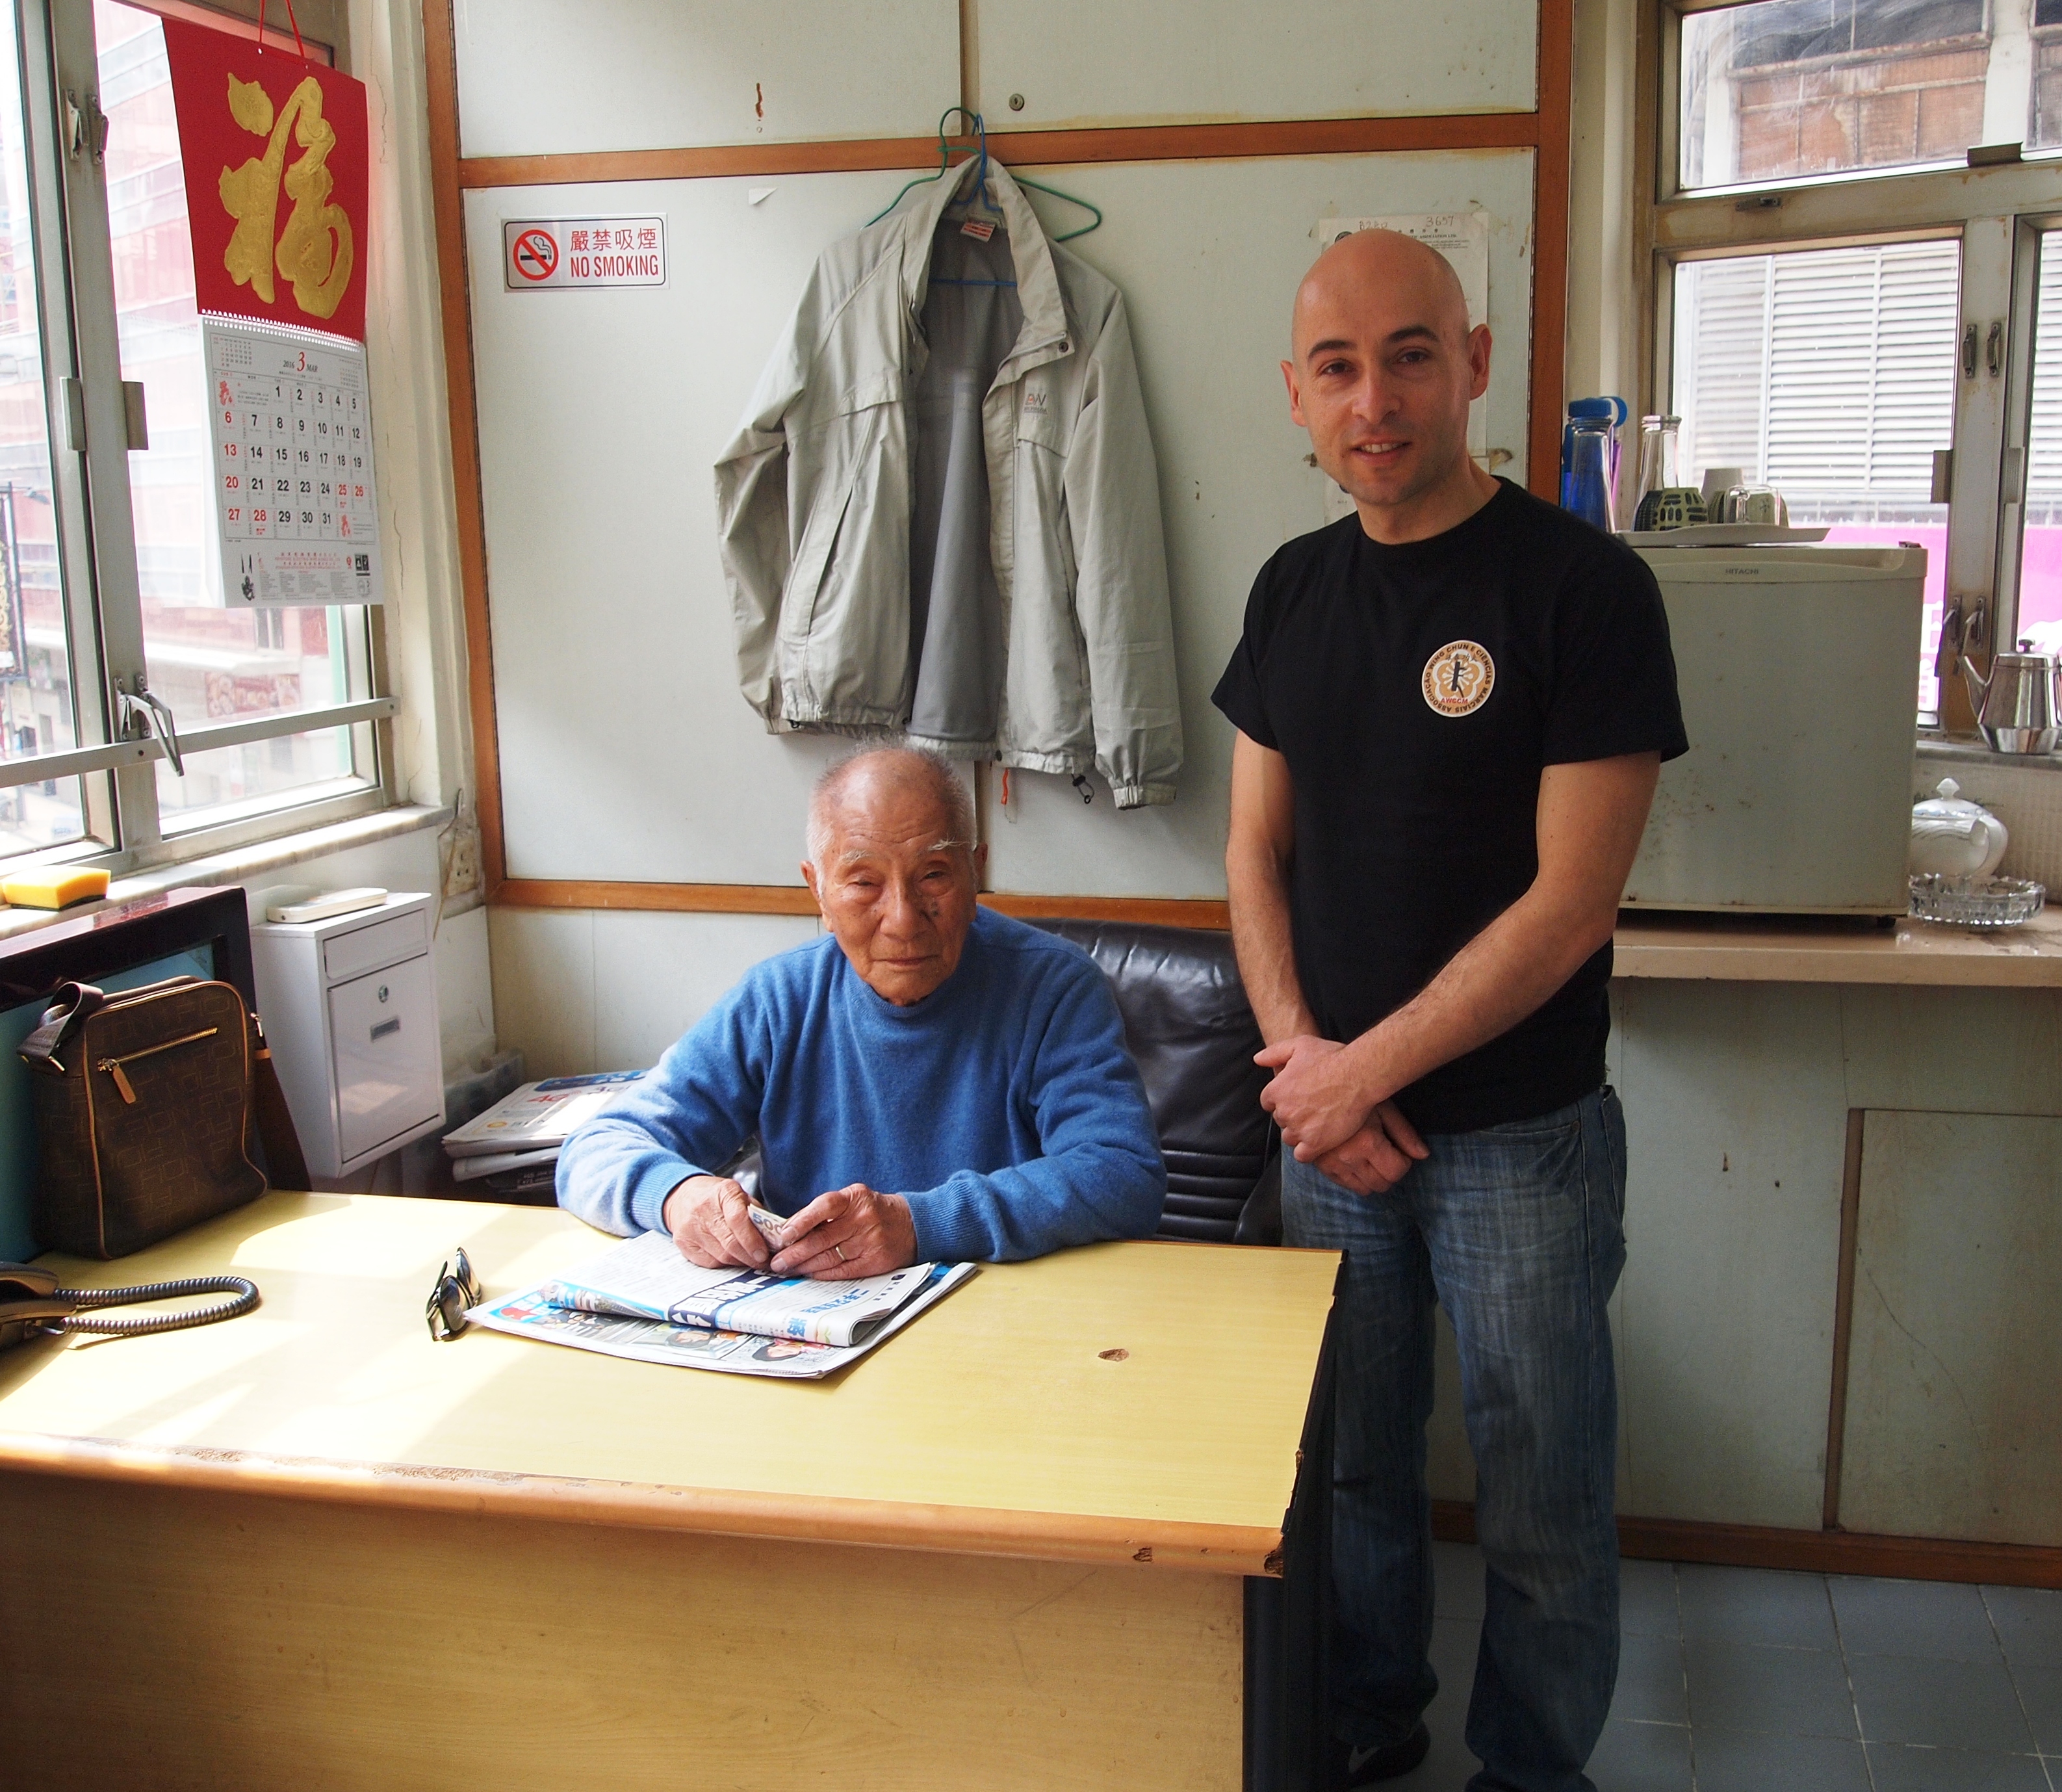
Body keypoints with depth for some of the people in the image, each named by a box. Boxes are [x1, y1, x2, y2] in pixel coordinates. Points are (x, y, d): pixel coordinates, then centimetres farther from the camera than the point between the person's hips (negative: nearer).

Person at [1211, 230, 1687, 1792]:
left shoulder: (1584, 587, -13)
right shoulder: (1295, 588, 4)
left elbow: (1572, 901, -16)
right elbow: (1259, 846, 8)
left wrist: (1363, 1073, -13)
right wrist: (1298, 1050, -6)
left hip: (1522, 1135, -4)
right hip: (1329, 1118, 5)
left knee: (1543, 1497, 9)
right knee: (1353, 1458, 18)